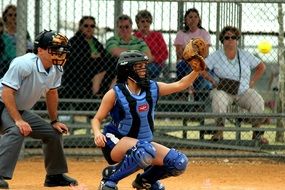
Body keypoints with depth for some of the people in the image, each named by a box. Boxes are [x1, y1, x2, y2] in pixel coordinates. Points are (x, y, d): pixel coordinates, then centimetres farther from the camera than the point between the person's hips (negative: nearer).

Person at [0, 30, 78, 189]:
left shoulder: (57, 69, -3)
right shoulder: (24, 64, -28)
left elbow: (51, 93, 14)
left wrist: (54, 121, 14)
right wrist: (18, 120, -33)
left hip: (21, 111, 9)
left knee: (54, 133, 10)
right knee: (17, 131, -36)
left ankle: (55, 175, 27)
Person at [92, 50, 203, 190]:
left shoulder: (153, 88, 2)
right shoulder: (115, 94, -10)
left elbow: (180, 85, 3)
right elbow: (97, 119, -6)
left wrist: (197, 70, -12)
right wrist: (97, 133, -27)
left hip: (144, 142, 6)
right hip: (116, 143, -6)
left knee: (179, 163, -7)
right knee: (146, 151, -39)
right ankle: (110, 177, -18)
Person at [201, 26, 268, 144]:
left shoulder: (245, 55, 10)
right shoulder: (216, 56, 4)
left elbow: (261, 67, 17)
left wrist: (252, 82, 6)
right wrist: (212, 80, -7)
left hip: (244, 91, 2)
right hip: (223, 90, -2)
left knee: (258, 102, -27)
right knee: (218, 102, -37)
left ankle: (257, 133, -14)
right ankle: (219, 132, -26)